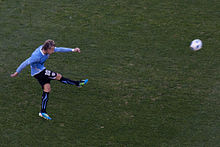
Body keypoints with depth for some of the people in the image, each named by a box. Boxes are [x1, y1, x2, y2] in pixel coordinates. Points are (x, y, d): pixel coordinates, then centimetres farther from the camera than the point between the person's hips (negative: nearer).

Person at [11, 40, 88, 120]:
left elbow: (59, 49, -3)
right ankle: (78, 83, 3)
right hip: (38, 72, -9)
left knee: (47, 89, 4)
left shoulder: (46, 49, -10)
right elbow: (25, 63, -23)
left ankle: (43, 112, 8)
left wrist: (72, 50, -6)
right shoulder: (37, 56, -32)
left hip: (42, 70, 9)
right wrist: (17, 72, -12)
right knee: (58, 76, -11)